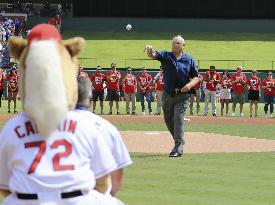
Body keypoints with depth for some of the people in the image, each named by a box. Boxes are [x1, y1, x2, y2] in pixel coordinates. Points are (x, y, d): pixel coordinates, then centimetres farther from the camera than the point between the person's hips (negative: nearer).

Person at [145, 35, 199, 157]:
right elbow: (153, 55, -17)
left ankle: (178, 149, -15)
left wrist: (190, 84, -15)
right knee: (168, 120, 11)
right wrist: (149, 50, -41)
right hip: (168, 94, 3)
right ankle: (179, 141, 33)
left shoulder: (189, 60, 3)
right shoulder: (165, 55, 2)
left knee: (178, 118, -15)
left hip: (182, 95, -3)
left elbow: (196, 77, 6)